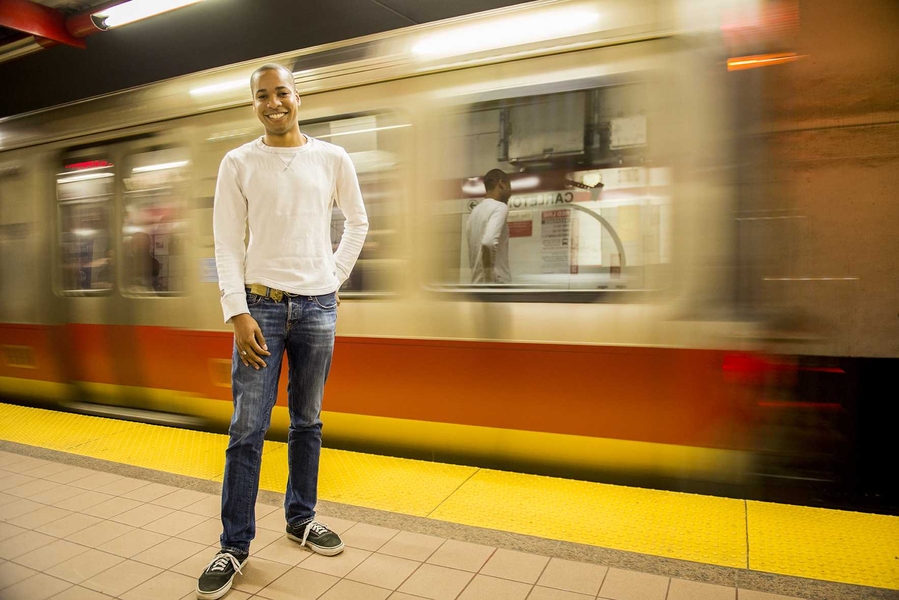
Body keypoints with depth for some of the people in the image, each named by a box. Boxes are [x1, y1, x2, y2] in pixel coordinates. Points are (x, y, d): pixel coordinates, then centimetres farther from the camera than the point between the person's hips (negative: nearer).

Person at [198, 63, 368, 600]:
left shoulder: (333, 158, 6)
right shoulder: (238, 163, 3)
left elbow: (358, 222, 16)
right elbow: (228, 242, -2)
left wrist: (336, 275, 7)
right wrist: (238, 311, -11)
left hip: (318, 304, 2)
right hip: (261, 304, -1)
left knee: (308, 422, 12)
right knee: (247, 428, -1)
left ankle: (301, 517, 30)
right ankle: (235, 545, 13)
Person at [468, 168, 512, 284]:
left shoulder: (475, 211, 17)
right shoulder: (500, 207, -8)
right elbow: (488, 242, -27)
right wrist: (489, 273, -17)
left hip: (478, 284, 8)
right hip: (497, 283, -8)